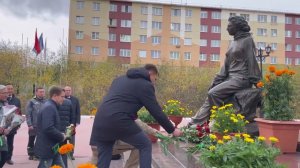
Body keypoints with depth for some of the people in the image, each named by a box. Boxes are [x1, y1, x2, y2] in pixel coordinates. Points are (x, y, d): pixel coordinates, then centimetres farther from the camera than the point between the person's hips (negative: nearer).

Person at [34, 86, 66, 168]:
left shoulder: (51, 107, 13)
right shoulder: (49, 108, -20)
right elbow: (48, 128, -30)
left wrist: (60, 135, 7)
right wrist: (61, 136, -16)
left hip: (52, 148, 10)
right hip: (47, 148, -10)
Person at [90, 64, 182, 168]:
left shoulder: (120, 79, 26)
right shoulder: (145, 85, 3)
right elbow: (156, 112, 2)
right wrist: (172, 130, 12)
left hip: (100, 120, 7)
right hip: (119, 121, -7)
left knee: (103, 159, 16)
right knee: (145, 145, 13)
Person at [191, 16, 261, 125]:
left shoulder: (247, 40, -5)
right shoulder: (233, 42, 18)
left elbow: (252, 62, -9)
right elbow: (227, 64, 15)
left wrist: (255, 82, -10)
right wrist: (216, 80, 9)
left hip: (241, 78, -8)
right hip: (231, 77, 8)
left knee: (213, 93, -20)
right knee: (211, 94, -5)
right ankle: (195, 123, -7)